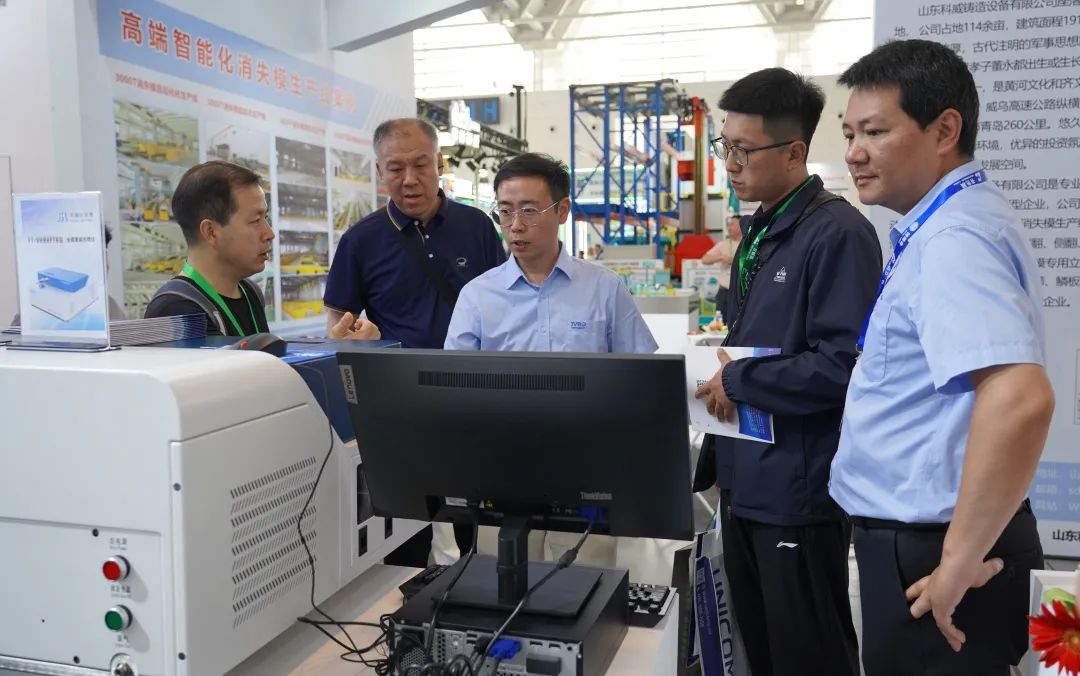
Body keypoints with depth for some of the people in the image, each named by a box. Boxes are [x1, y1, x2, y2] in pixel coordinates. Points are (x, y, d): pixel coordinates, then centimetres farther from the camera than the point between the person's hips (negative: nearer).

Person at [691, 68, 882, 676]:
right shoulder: (759, 234, 13)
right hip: (745, 483, 9)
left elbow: (843, 365, -26)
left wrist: (737, 381, -15)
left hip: (799, 491, -9)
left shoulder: (837, 232, -16)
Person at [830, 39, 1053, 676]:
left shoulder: (954, 237, -22)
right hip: (922, 537, 9)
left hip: (931, 551, -9)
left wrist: (961, 561, -27)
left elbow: (1020, 399, -34)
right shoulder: (943, 224, 9)